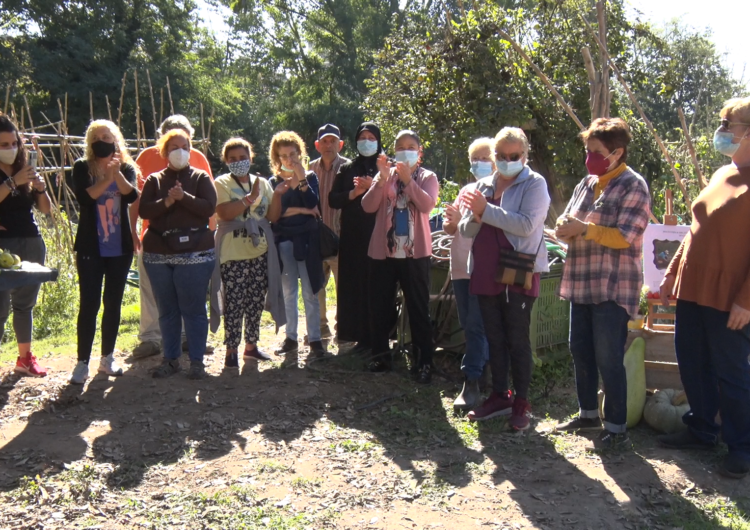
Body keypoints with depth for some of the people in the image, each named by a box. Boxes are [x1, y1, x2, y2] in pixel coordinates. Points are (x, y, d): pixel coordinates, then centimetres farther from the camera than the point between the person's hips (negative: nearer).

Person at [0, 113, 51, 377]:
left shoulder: (26, 170, 12)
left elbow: (46, 209, 10)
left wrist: (41, 188, -7)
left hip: (32, 243, 5)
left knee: (25, 304, 11)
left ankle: (25, 358, 19)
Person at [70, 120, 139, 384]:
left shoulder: (126, 167, 4)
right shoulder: (82, 167, 0)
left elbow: (132, 196, -14)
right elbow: (84, 198, -17)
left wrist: (117, 173, -26)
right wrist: (107, 177, -23)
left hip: (120, 248, 2)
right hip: (90, 248, -2)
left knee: (113, 303, 8)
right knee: (89, 304, -4)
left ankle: (107, 357, 18)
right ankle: (82, 362, 1)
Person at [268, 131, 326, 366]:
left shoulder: (310, 177, 4)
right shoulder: (274, 182, 6)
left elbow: (313, 205, -13)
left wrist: (301, 180, -16)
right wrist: (301, 210, -14)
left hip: (307, 241, -1)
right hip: (284, 241, 1)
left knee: (310, 293, 1)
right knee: (288, 292, 6)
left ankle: (315, 340, 5)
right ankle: (290, 338, 13)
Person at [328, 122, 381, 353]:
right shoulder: (347, 169, 15)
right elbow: (332, 199, 8)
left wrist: (374, 187, -14)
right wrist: (354, 193, -6)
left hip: (378, 235, -3)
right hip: (352, 236, 3)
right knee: (353, 284, 1)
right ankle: (358, 334, 9)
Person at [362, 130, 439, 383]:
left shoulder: (427, 177, 3)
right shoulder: (385, 175, 8)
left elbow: (427, 205, -16)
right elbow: (368, 206, -6)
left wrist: (408, 180, -25)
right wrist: (382, 179, -18)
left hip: (415, 253, -3)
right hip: (383, 251, 3)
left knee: (419, 309, 1)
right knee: (379, 306, 10)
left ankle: (424, 362, 7)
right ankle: (380, 355, 25)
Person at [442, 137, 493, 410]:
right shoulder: (466, 190, 15)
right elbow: (450, 228, 17)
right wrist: (451, 221, -5)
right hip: (461, 267, 7)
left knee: (476, 326, -6)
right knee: (469, 325, 12)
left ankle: (471, 382, -2)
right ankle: (482, 365, 26)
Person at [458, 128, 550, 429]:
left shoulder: (534, 184, -3)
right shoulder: (484, 186, 13)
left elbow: (527, 224, -19)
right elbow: (465, 230, 11)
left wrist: (486, 210, -20)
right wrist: (474, 217, -11)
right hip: (486, 274, 6)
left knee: (518, 340, 1)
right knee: (494, 339, 13)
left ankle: (521, 402, 11)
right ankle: (499, 396, 24)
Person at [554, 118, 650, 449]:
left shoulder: (633, 186, -8)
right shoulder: (587, 184, 14)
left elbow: (625, 238, -16)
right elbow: (566, 228, 15)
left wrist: (584, 228, -20)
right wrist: (565, 228, -7)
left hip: (613, 288, -8)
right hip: (582, 284, 8)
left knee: (608, 359, -5)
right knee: (580, 352, 14)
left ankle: (617, 428, 7)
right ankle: (588, 415, 29)